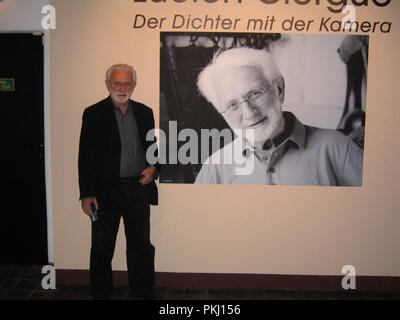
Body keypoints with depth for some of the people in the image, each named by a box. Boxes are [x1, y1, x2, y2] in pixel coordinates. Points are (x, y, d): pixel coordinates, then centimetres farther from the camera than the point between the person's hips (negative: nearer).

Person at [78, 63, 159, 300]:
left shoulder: (144, 112, 8)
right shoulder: (94, 114, -3)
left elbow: (152, 146, 17)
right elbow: (86, 156, -5)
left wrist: (153, 167, -4)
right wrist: (87, 193, -10)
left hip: (139, 189, 3)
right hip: (106, 191, -3)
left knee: (141, 244, 13)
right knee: (102, 247, 10)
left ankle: (143, 293, 28)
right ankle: (101, 293, 28)